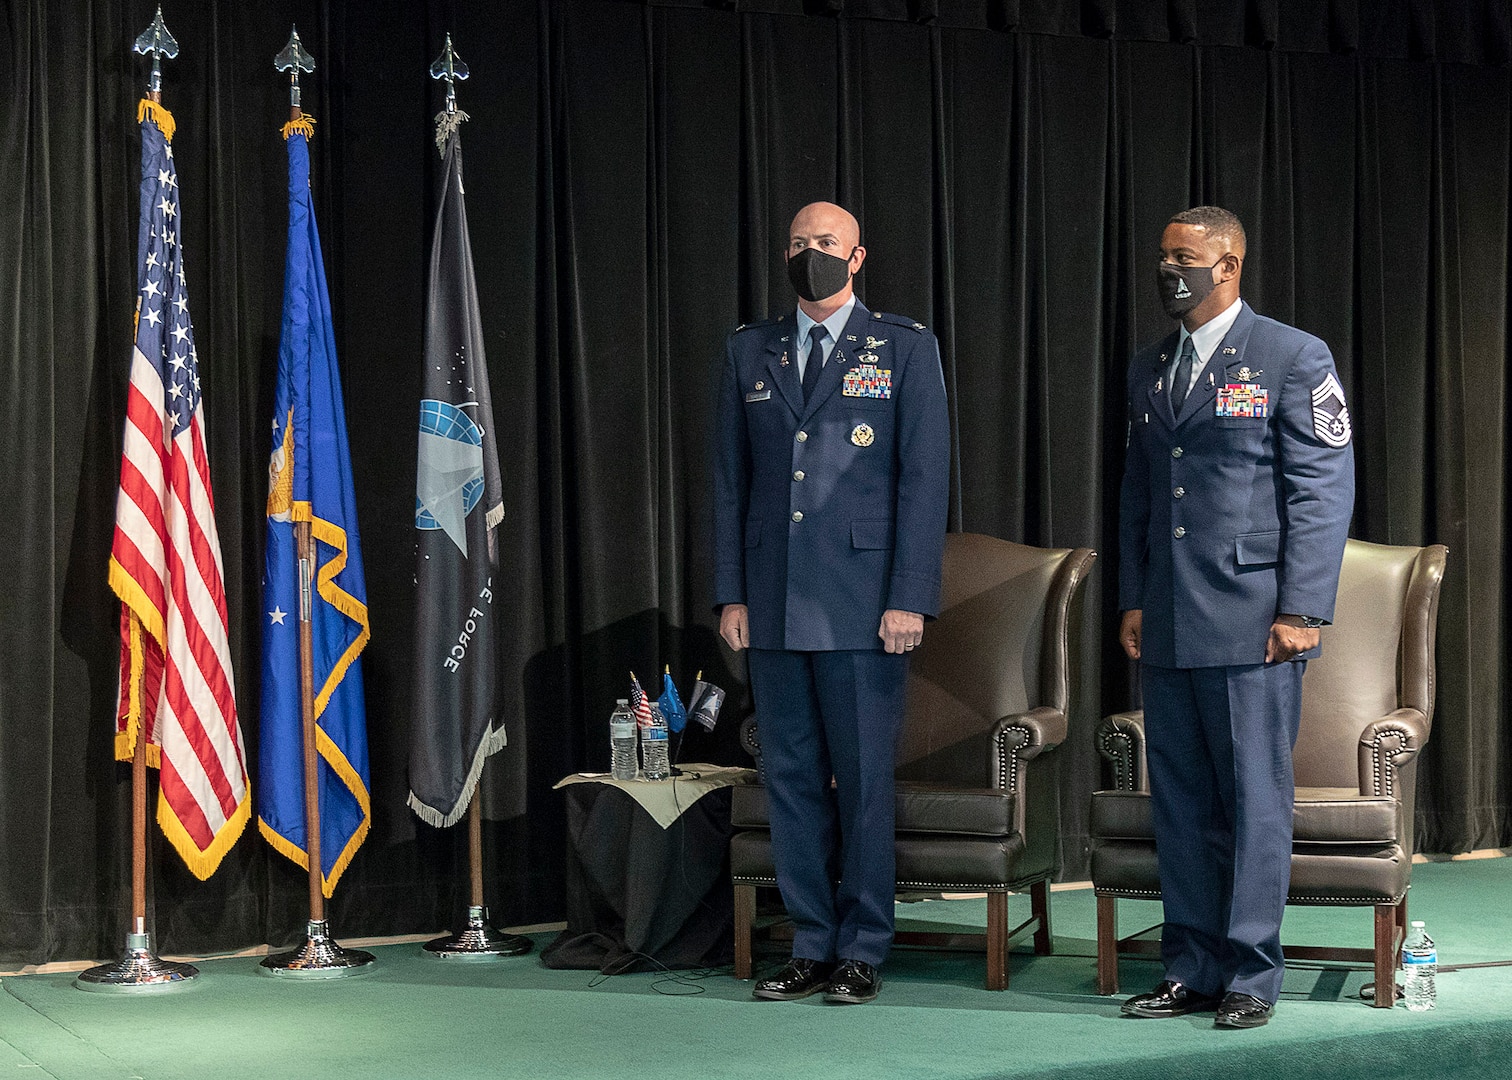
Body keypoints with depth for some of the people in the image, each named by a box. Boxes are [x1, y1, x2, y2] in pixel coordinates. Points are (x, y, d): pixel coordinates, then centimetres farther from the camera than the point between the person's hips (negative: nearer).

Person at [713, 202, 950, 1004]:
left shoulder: (904, 348, 2)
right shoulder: (749, 352, 13)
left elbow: (925, 477, -3)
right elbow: (729, 479, 12)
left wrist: (909, 599, -10)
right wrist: (730, 595, 5)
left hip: (863, 606, -4)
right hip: (773, 606, 4)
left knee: (864, 779, 0)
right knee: (791, 778, 6)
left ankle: (861, 952, 10)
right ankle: (812, 949, 15)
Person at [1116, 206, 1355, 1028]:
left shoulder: (1293, 359, -3)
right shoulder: (1148, 371, 15)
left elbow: (1324, 492, -7)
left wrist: (1301, 612, -12)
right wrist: (1132, 601, 11)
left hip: (1251, 623, -6)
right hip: (1168, 629, 6)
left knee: (1254, 801, 0)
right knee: (1179, 802, 9)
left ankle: (1250, 976, 8)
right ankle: (1192, 970, 18)